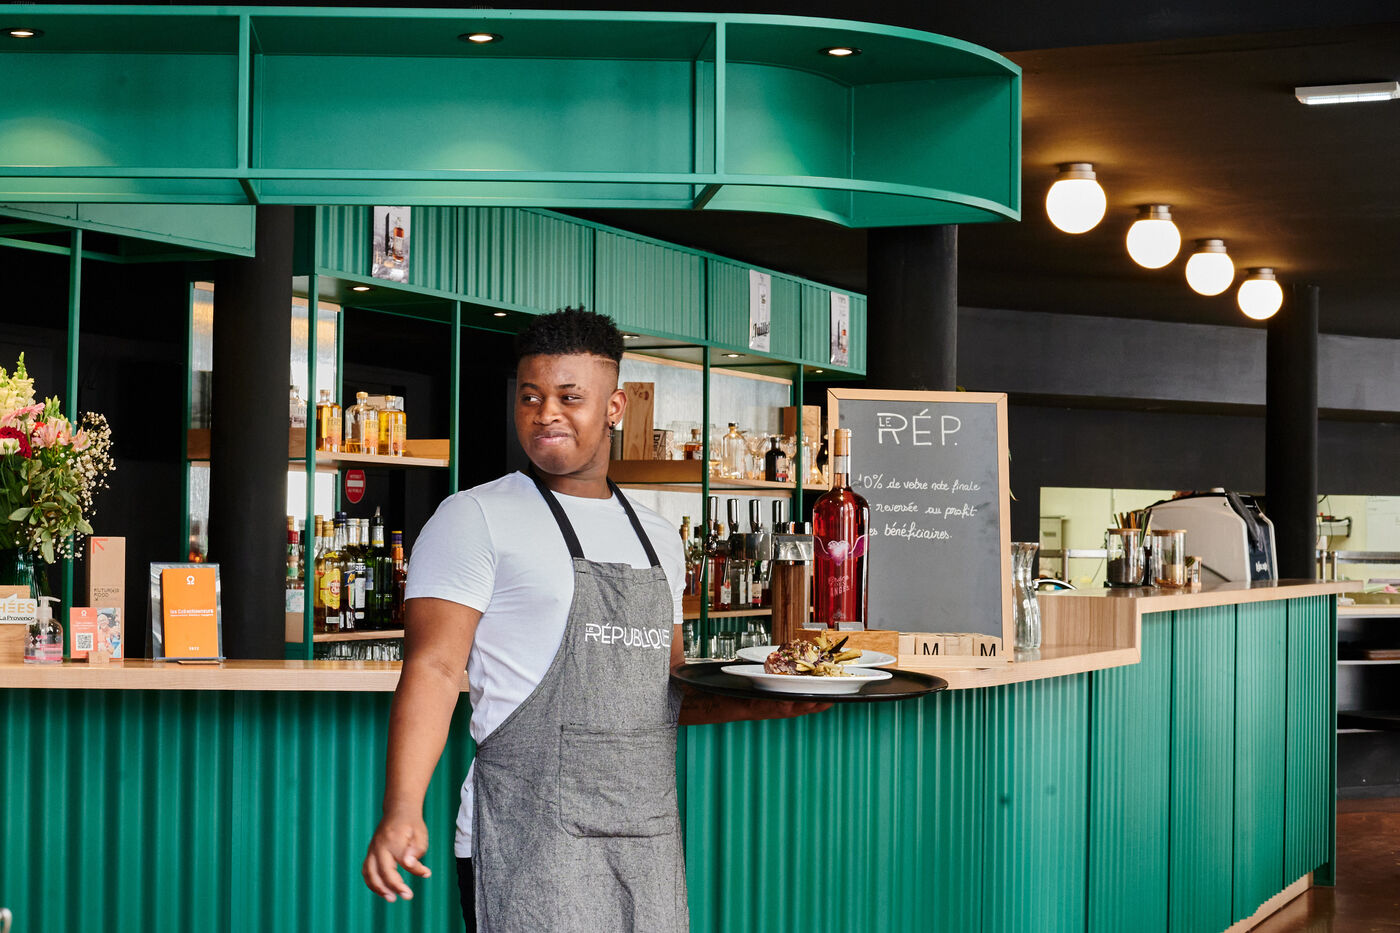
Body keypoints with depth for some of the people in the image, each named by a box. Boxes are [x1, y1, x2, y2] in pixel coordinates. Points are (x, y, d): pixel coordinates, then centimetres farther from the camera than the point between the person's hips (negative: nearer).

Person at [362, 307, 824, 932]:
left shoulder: (658, 540, 16)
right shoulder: (476, 519, -2)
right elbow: (432, 671, -11)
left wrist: (757, 704, 5)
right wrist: (401, 811, -23)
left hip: (651, 839, 6)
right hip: (530, 844, -5)